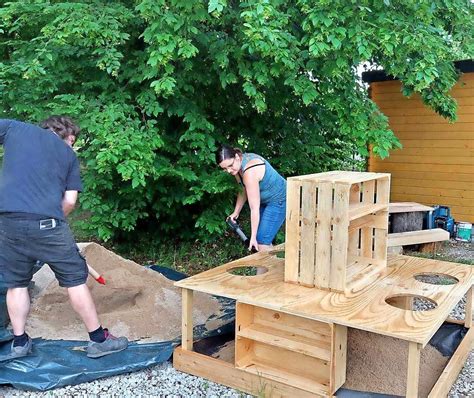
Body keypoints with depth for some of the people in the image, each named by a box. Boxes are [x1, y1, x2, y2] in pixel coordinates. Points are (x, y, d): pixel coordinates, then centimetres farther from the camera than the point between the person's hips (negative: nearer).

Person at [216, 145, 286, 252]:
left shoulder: (250, 171, -33)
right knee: (264, 241, 13)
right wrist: (236, 212, 6)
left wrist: (253, 237, -26)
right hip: (266, 200, 9)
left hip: (278, 200, -9)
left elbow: (254, 208, -30)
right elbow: (244, 190, 11)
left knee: (262, 242, -12)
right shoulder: (239, 164, -5)